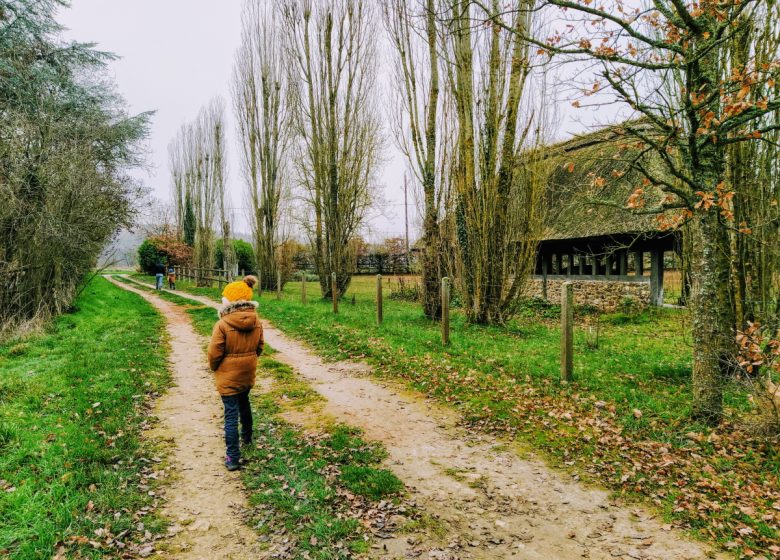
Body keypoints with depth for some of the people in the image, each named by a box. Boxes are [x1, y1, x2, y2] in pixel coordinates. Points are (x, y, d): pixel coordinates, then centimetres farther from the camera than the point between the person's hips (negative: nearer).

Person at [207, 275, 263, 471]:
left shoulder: (223, 325, -22)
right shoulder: (256, 321, -6)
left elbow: (214, 353, -15)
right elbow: (260, 347, 5)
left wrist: (214, 367, 5)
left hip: (228, 377, -5)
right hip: (248, 374, 6)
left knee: (231, 414, 0)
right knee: (244, 404, 29)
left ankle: (233, 457, 3)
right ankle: (247, 436, 49)